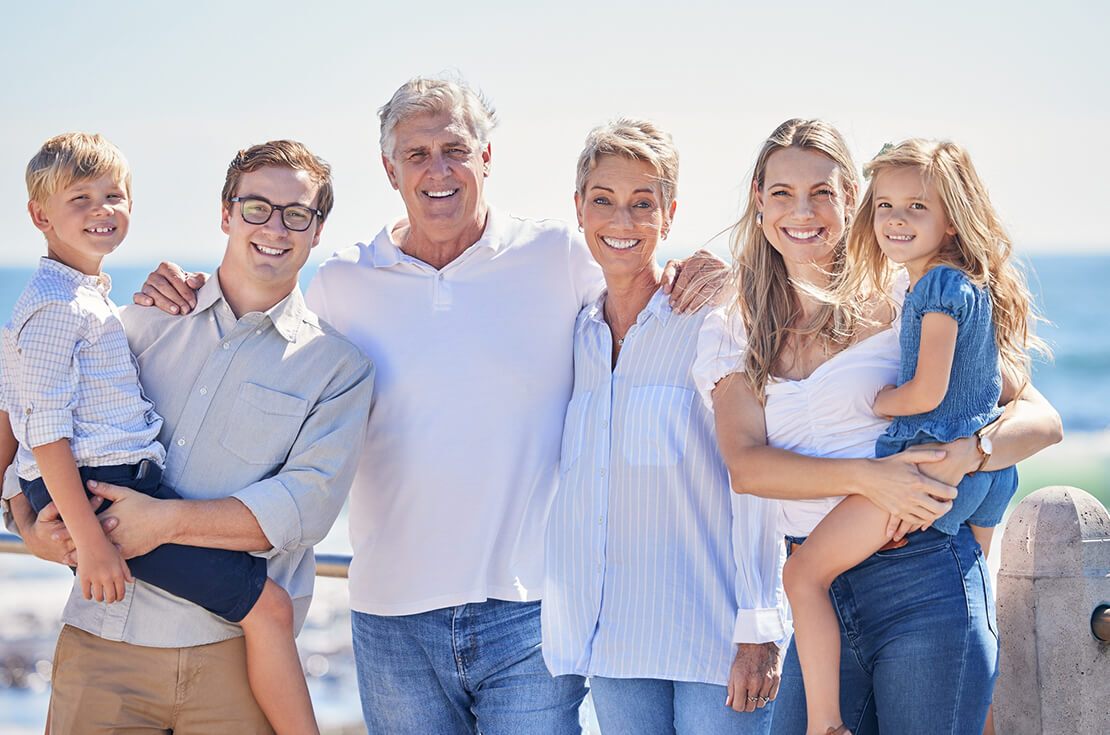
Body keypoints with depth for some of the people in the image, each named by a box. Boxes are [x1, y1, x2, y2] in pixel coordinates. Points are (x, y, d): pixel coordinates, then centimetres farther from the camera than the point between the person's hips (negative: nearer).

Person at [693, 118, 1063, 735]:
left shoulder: (897, 303, 0)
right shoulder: (733, 332, 9)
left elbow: (1039, 418, -1)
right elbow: (745, 465, -5)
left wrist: (961, 457, -21)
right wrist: (866, 476, -20)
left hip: (925, 584, -3)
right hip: (819, 599, 3)